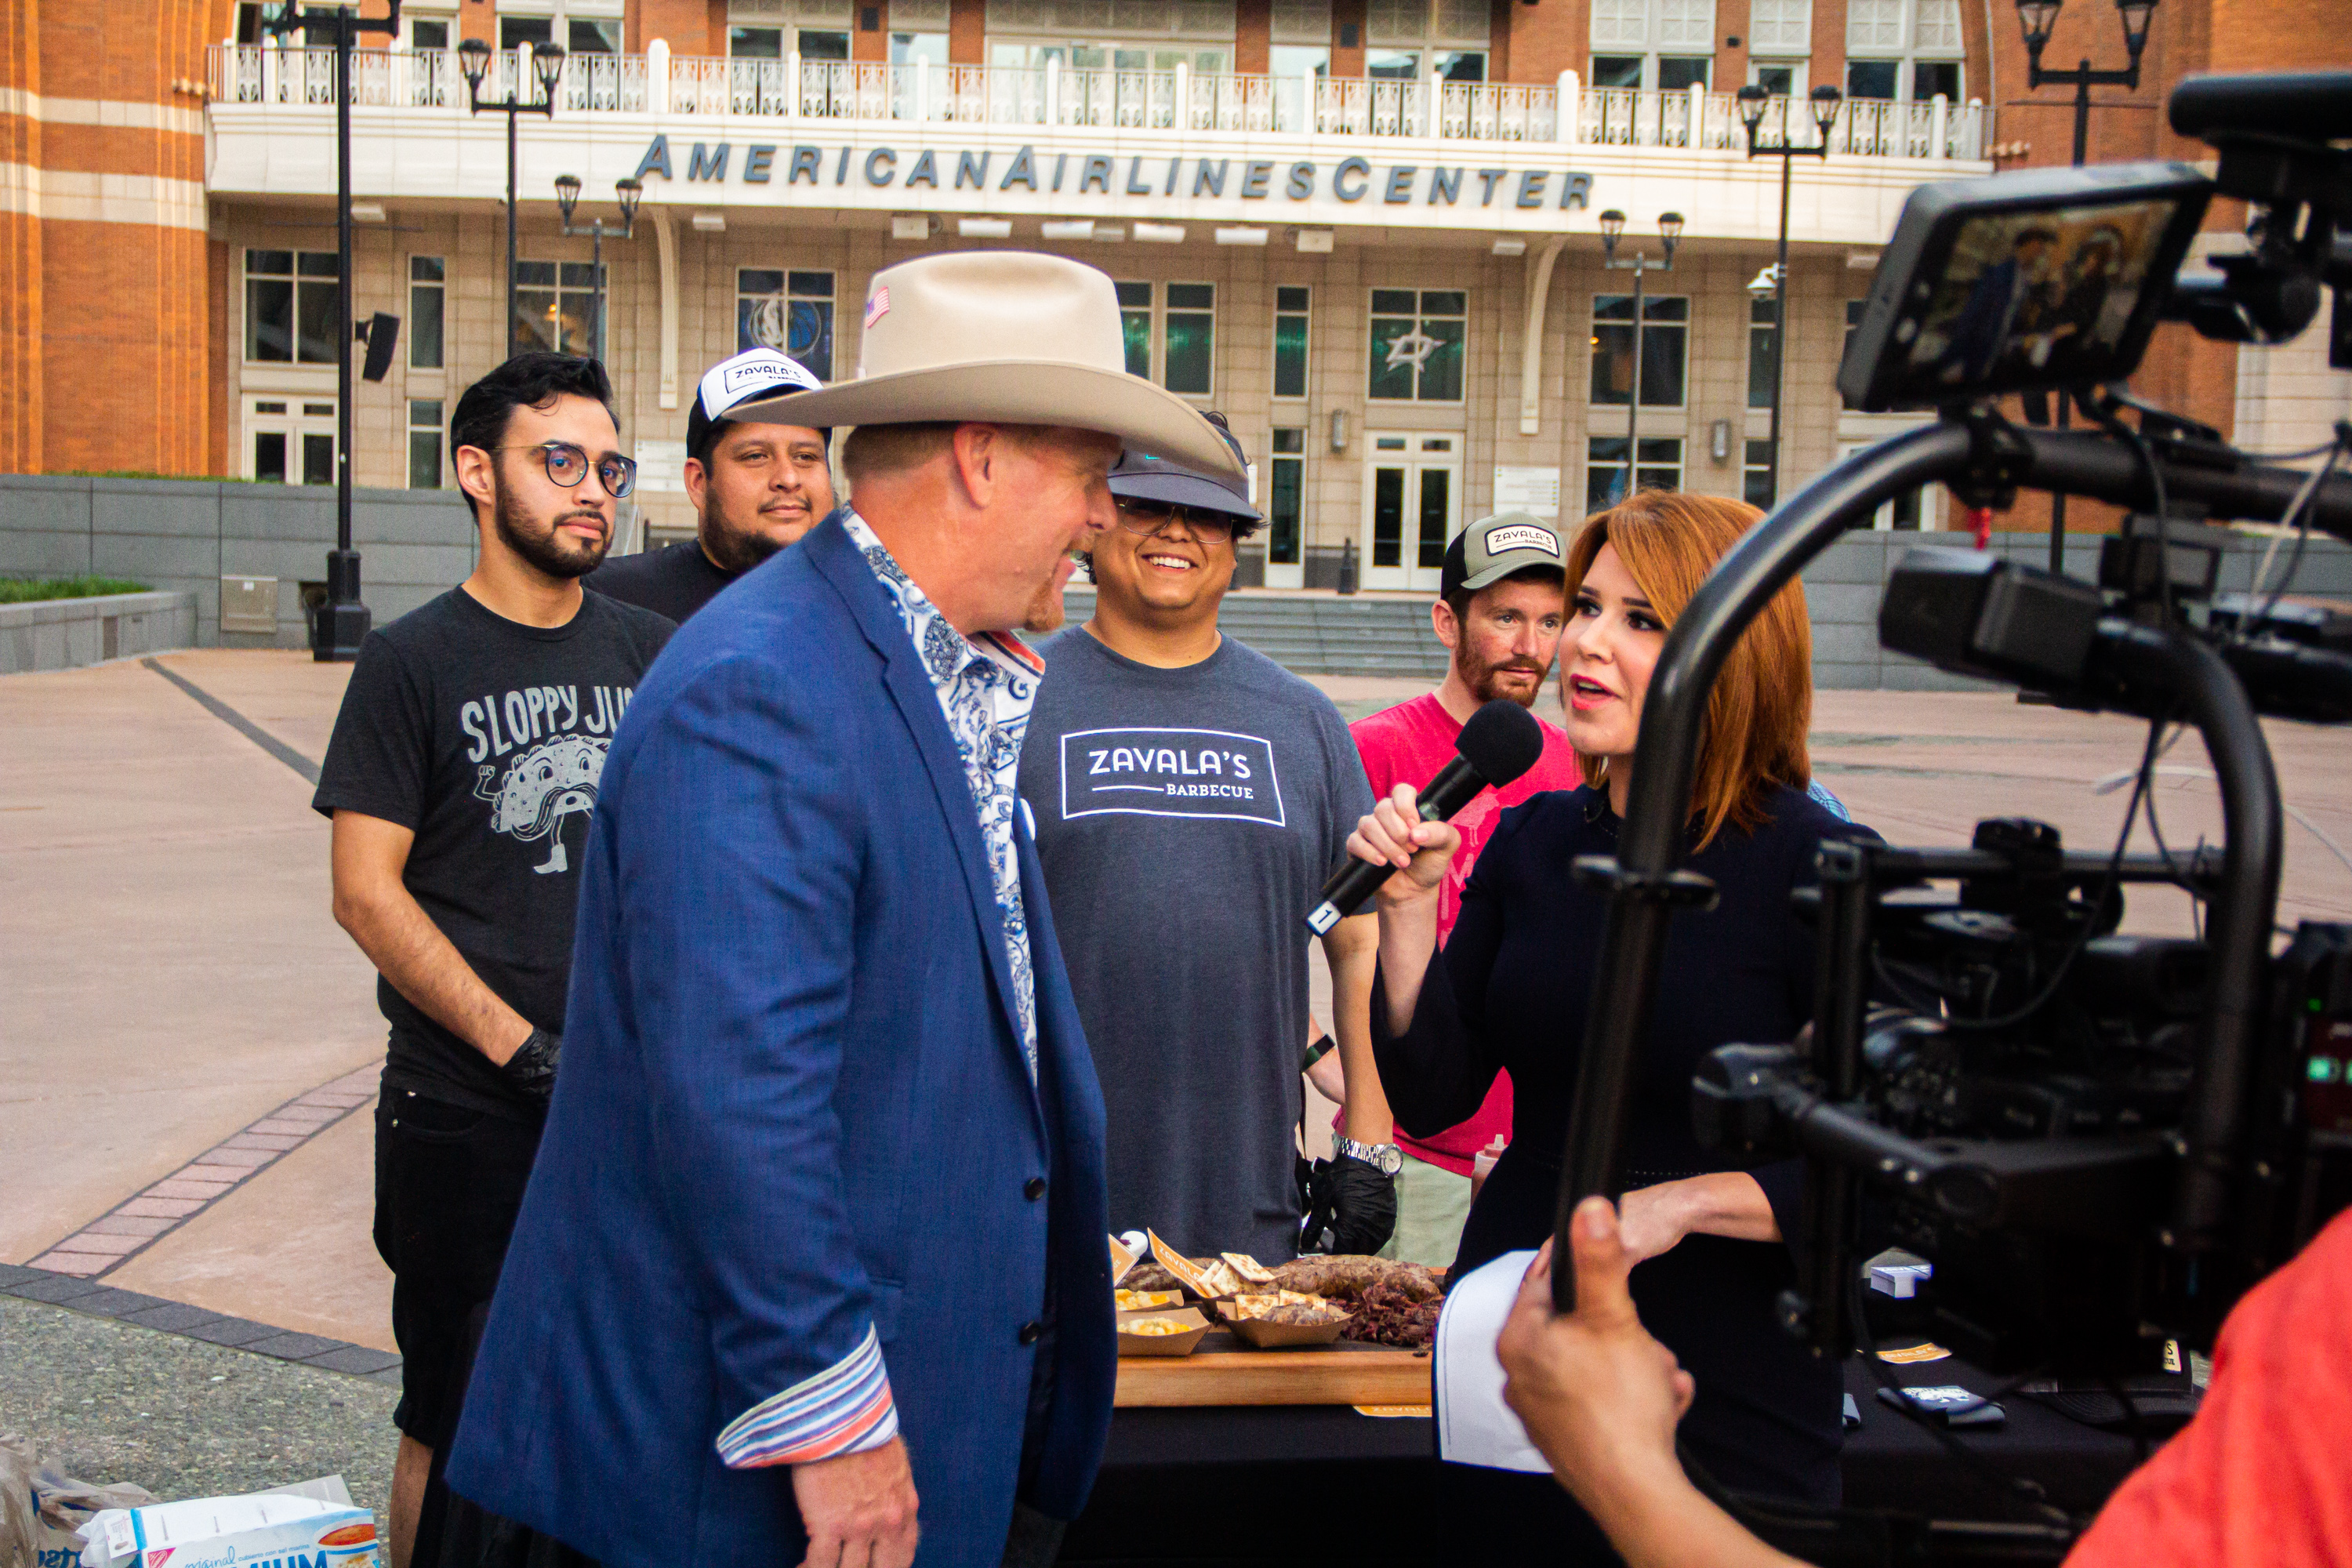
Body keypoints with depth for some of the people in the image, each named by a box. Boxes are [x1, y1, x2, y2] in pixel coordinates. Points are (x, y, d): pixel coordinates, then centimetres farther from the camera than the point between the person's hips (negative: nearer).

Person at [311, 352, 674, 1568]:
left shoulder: (651, 651, 8)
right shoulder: (413, 662, -4)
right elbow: (366, 894, -9)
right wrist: (525, 1049, -14)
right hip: (467, 1115, -4)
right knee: (455, 1430, 6)